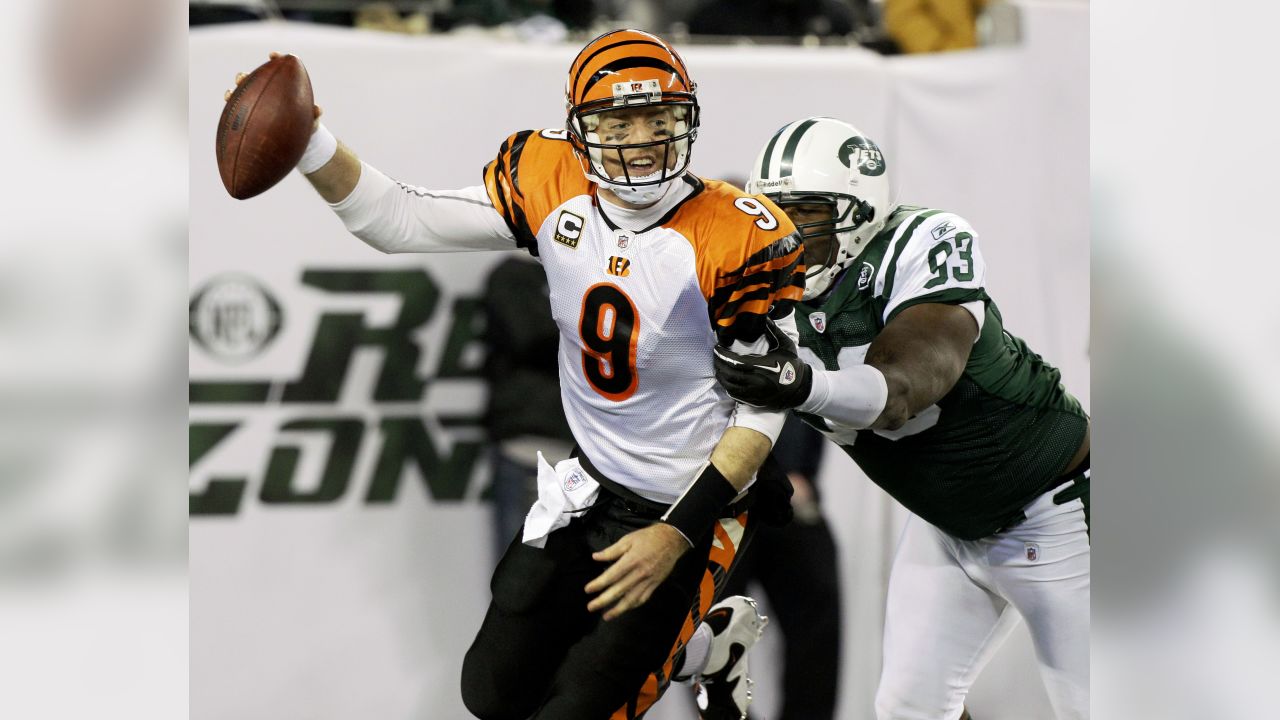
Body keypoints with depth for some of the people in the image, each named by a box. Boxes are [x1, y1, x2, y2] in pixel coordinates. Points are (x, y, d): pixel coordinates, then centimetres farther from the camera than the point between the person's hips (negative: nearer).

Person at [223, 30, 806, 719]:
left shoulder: (735, 238, -24)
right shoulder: (551, 185, -11)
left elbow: (763, 411, -16)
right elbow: (396, 221, -8)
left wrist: (677, 535, -21)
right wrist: (306, 142, -24)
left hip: (690, 506, -6)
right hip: (590, 483, 6)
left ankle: (708, 645, 23)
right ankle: (688, 645, 32)